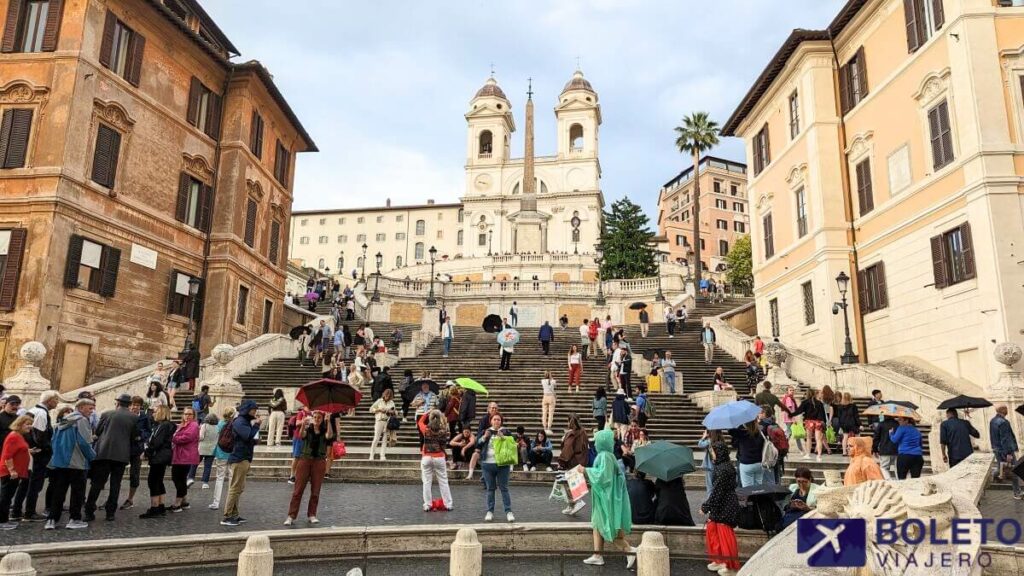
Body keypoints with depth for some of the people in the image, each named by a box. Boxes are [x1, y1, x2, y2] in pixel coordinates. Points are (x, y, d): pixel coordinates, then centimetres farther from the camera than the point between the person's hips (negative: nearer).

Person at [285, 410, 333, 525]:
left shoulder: (324, 431, 6)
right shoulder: (308, 429, 5)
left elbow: (329, 436, -17)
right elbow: (301, 435, -18)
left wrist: (329, 422, -26)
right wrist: (303, 424, -38)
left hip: (319, 461, 1)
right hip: (305, 459, -1)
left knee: (315, 491, 4)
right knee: (298, 489, -3)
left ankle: (312, 515, 14)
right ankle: (291, 516, -1)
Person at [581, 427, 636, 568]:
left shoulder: (604, 456, -19)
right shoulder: (607, 455, 9)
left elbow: (603, 475, -25)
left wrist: (586, 470, -17)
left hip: (606, 497, -10)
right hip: (604, 496, 10)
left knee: (608, 527, -2)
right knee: (597, 525, 12)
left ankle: (630, 550, 0)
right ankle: (597, 556, 14)